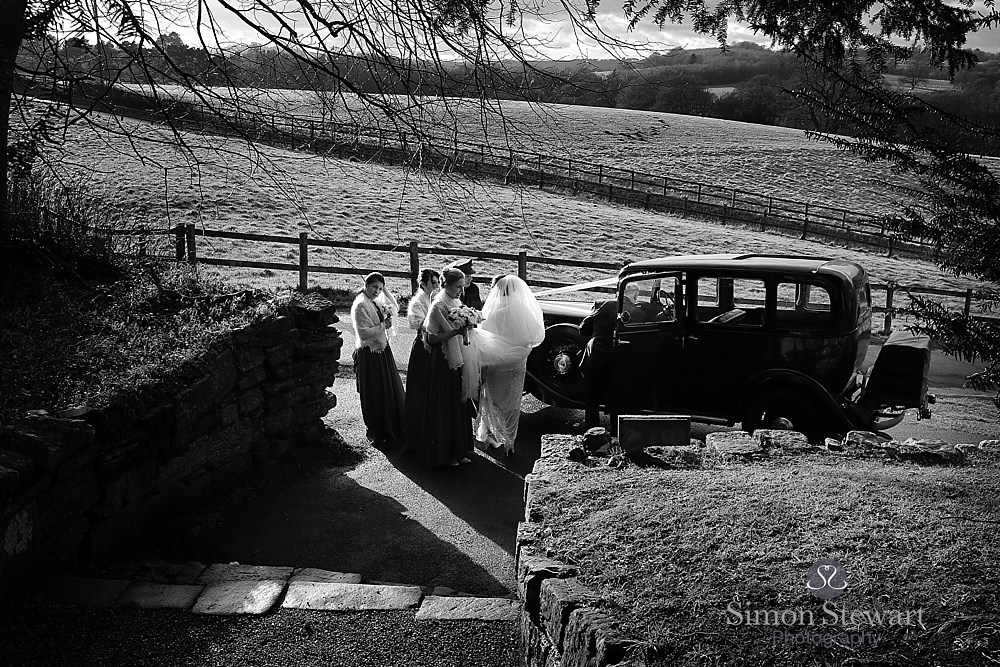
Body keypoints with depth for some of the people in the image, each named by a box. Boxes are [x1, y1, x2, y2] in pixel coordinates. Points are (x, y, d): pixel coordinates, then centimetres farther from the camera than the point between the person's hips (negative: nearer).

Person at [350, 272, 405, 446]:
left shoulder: (376, 302, 7)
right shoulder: (360, 305, -18)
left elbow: (394, 308, 20)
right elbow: (363, 333, -24)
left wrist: (385, 291, 7)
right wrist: (383, 325, -18)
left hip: (383, 351, 9)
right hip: (369, 355, -9)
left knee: (391, 391, 16)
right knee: (374, 394, 2)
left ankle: (392, 428, 30)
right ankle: (376, 433, 15)